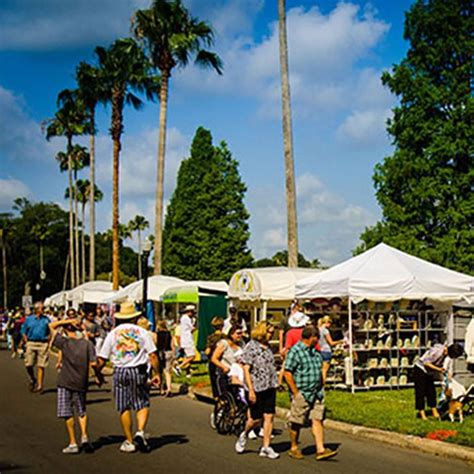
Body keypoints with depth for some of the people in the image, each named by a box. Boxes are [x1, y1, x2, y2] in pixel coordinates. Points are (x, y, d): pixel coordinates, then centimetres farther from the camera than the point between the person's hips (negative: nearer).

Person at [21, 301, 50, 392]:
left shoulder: (46, 320, 7)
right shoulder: (29, 319, 6)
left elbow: (50, 333, 12)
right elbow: (24, 332, 8)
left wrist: (48, 343, 0)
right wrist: (26, 342, -1)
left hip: (43, 344, 0)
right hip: (31, 343, 0)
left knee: (41, 366, -2)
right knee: (28, 365, -3)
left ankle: (40, 385, 3)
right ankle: (32, 380, 23)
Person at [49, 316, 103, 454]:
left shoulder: (64, 342, -7)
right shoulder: (87, 343, -3)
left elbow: (52, 326, 2)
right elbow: (93, 363, -7)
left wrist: (68, 321, -3)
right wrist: (99, 377, 6)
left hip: (65, 382, -2)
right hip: (81, 383, 3)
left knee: (67, 414, 4)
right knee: (81, 412, 20)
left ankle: (73, 444, 5)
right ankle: (84, 437, 4)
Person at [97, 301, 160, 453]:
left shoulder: (112, 334, 5)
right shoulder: (142, 332, 2)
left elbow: (101, 359, 4)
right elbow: (153, 356, -4)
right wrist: (157, 374, 4)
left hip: (120, 372, 1)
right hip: (138, 371, -1)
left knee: (124, 408, 7)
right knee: (143, 404, 9)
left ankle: (129, 442, 10)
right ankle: (140, 431, -12)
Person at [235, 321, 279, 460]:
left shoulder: (268, 347, 10)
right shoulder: (251, 347, -10)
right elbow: (246, 370, -13)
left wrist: (275, 383, 17)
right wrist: (251, 390, -17)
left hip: (270, 387, 6)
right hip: (257, 388, -6)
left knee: (269, 417, 1)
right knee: (256, 419, 2)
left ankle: (266, 447, 7)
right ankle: (244, 435, 32)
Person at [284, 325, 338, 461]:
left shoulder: (315, 351, 14)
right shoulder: (295, 351, -11)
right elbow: (287, 373, -14)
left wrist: (321, 388, 17)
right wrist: (296, 392, -15)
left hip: (316, 394, 7)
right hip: (302, 394, -7)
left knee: (318, 420, 0)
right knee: (296, 423, 4)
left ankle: (321, 450, -2)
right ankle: (294, 449, 19)